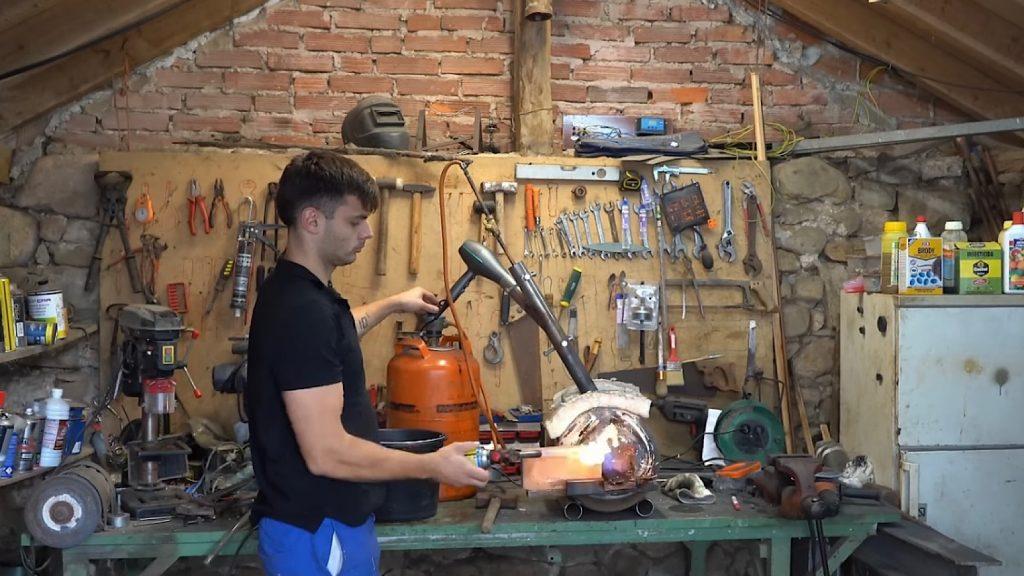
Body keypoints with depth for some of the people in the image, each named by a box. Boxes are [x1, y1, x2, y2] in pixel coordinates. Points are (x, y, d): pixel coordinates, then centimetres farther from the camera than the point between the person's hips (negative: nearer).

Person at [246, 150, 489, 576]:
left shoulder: (295, 291, 6)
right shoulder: (302, 310, -26)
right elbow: (326, 453, -29)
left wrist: (390, 305, 36)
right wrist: (433, 466, -20)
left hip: (331, 521, 10)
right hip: (316, 535, -10)